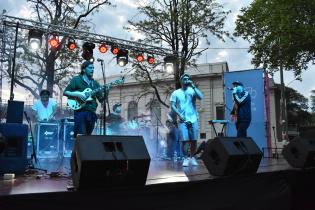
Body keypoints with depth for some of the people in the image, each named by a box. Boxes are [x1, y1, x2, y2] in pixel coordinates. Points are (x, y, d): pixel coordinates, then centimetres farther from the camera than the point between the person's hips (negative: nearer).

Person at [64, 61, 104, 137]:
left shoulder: (95, 83, 17)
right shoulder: (76, 79, 5)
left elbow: (101, 99, 13)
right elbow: (65, 92, 1)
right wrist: (78, 94, -14)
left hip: (92, 112, 5)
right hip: (80, 111, -4)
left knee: (88, 136, 7)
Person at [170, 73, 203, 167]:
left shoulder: (192, 91, 7)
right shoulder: (176, 93, 7)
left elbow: (201, 97, -10)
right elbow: (173, 106, 3)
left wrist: (193, 86, -12)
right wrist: (179, 114, -10)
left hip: (193, 120, 1)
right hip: (182, 120, -1)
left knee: (194, 140, 3)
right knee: (184, 140, -7)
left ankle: (192, 157, 18)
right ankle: (186, 158, 4)